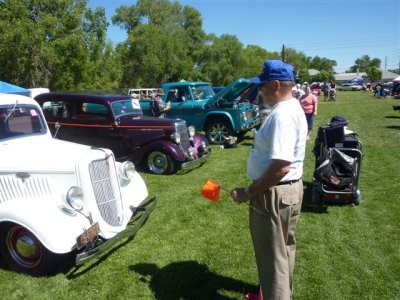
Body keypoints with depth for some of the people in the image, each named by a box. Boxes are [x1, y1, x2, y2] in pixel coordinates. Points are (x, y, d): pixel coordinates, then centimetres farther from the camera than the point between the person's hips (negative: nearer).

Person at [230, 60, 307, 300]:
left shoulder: (282, 114, -24)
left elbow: (281, 166, -31)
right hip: (290, 189, 11)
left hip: (275, 194, -11)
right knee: (283, 249, 26)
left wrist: (249, 193, -22)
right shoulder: (293, 107, 9)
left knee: (272, 256, 7)